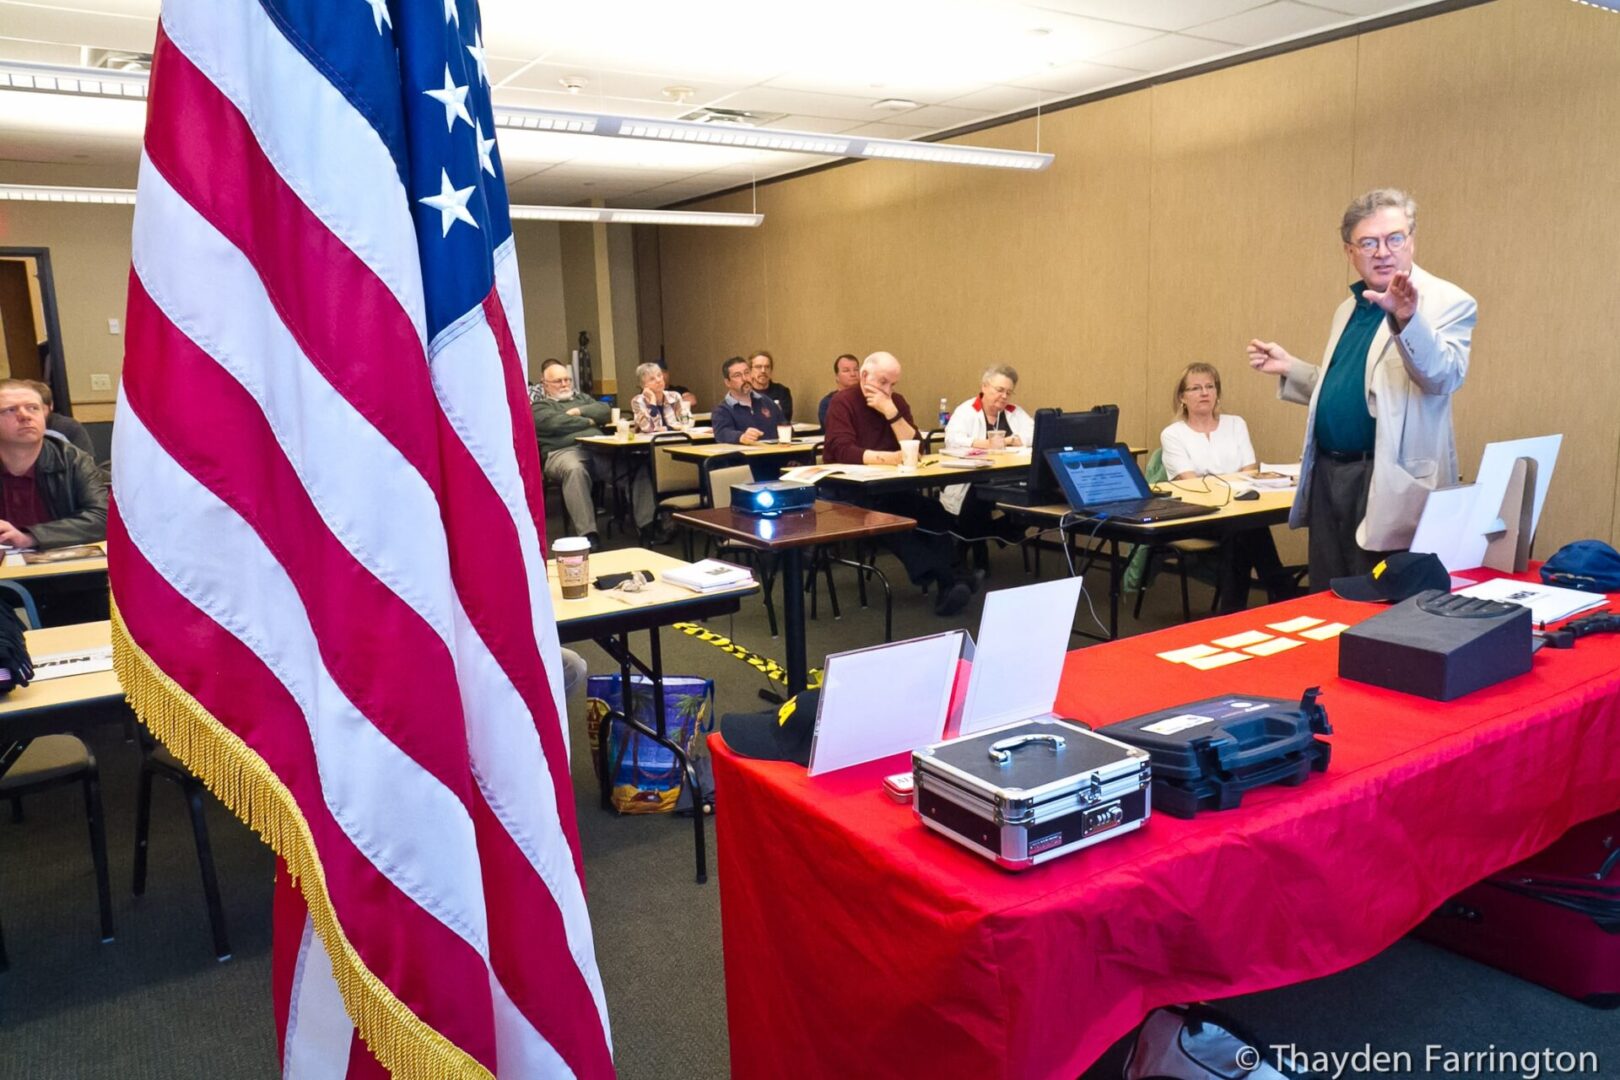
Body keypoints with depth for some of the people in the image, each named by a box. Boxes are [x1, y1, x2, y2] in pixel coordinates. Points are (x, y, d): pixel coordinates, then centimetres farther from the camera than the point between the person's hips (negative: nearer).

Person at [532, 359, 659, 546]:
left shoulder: (582, 398, 33)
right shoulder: (539, 406, 16)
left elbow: (605, 410, 15)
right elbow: (555, 423, -5)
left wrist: (579, 411, 2)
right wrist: (589, 421, 6)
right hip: (564, 451, -5)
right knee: (575, 469, -41)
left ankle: (647, 526, -20)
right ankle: (587, 535, -45)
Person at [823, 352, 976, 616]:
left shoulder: (897, 402, 8)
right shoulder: (843, 402, -8)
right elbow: (843, 452, -22)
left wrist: (891, 413, -13)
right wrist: (889, 458, -33)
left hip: (886, 488, 5)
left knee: (933, 511, -23)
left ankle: (948, 579, -27)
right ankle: (947, 580, -37)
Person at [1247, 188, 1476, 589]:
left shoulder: (1447, 302, -6)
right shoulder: (1348, 309, 17)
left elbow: (1444, 377, -24)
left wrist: (1406, 319, -40)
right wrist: (1289, 368, 13)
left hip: (1389, 485, -7)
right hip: (1328, 474, 7)